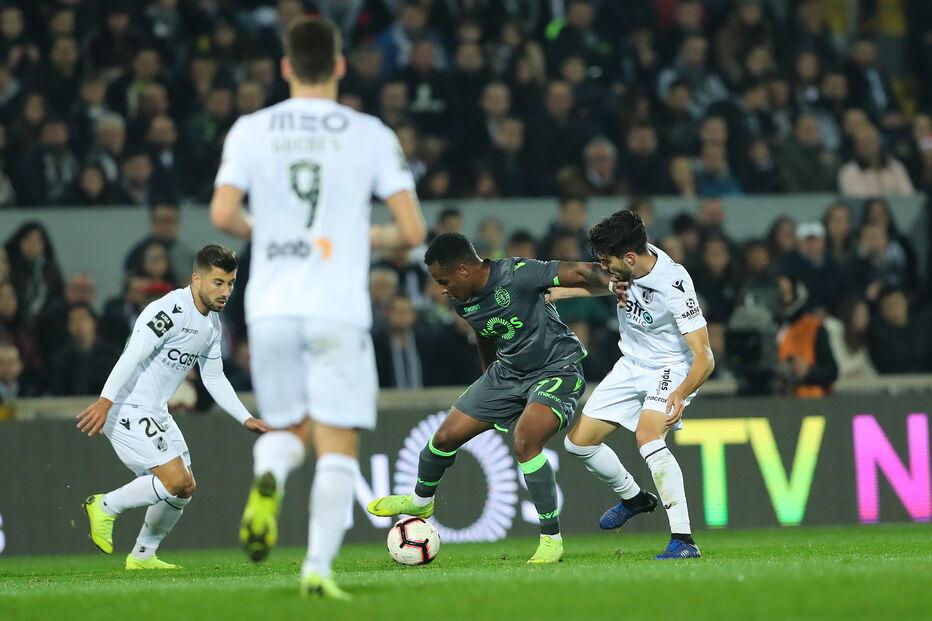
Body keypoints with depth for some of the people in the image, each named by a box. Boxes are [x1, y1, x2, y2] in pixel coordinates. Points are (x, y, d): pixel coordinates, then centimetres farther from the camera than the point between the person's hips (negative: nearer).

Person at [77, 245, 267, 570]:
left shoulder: (212, 322, 12)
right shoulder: (170, 311, -19)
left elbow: (214, 379, 21)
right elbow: (132, 356, -28)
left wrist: (246, 419, 13)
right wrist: (105, 402, -37)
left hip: (156, 413, 10)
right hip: (129, 410, -10)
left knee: (184, 490, 11)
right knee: (176, 481, -19)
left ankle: (143, 555, 26)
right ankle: (105, 507, -2)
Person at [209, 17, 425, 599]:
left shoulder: (251, 130, 4)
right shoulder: (370, 134, 2)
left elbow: (222, 214, -6)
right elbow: (413, 230, -1)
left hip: (271, 310, 2)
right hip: (338, 310, -2)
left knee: (288, 428, 20)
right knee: (337, 446, 3)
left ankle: (268, 476, -14)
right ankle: (319, 568, -11)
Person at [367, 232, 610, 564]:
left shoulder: (517, 275, -28)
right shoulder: (463, 302, -3)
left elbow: (585, 271, -25)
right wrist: (489, 378, 28)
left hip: (557, 369, -8)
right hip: (508, 371, 8)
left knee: (525, 441, -30)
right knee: (446, 436, 8)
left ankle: (552, 539, -18)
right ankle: (420, 501, 39)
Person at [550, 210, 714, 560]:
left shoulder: (673, 286, -31)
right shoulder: (626, 268, -11)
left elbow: (704, 359, -32)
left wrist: (680, 395, -47)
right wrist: (553, 293, 12)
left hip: (672, 370, -8)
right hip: (631, 366, 8)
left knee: (647, 438, -33)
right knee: (578, 442, 8)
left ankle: (683, 539, -33)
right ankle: (634, 498, 34)